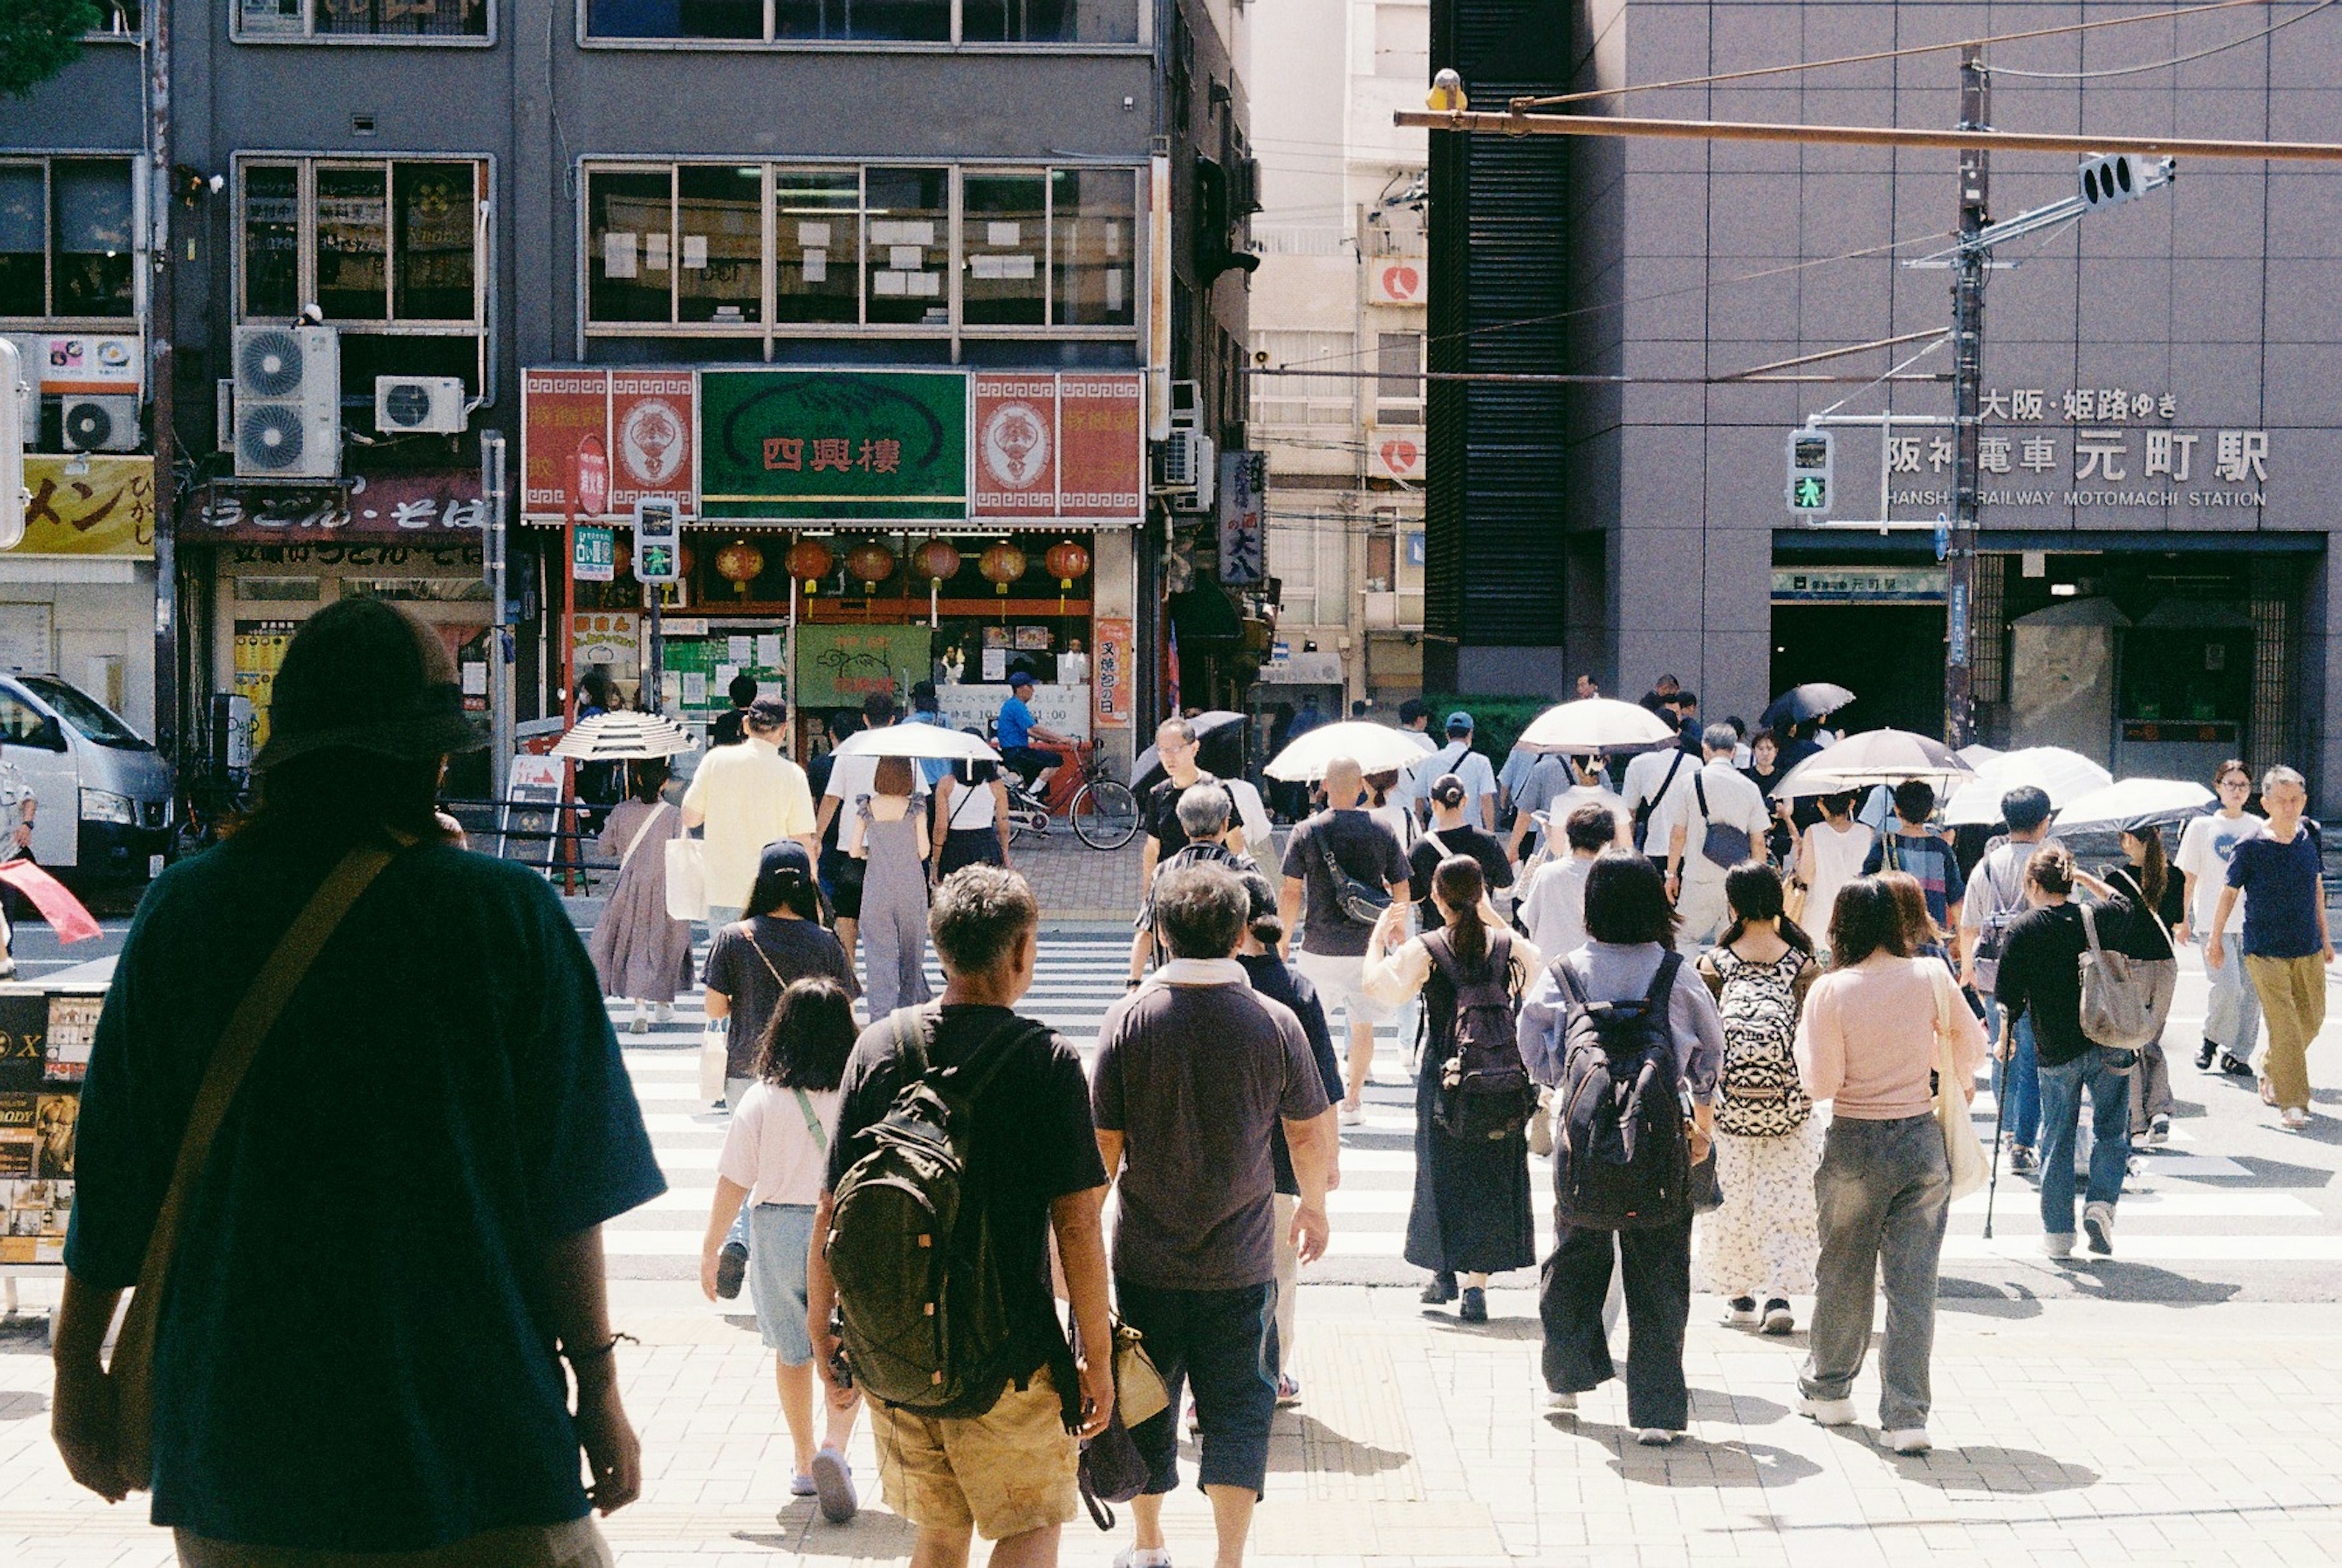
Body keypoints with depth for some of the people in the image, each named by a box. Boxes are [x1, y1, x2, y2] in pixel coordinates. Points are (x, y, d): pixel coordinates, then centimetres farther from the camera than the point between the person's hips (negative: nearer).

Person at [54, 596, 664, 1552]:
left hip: (232, 1451, 3)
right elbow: (563, 1194, -8)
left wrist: (78, 1367, 17)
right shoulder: (507, 916, -10)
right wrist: (597, 1386, 3)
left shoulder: (183, 911, -3)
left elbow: (113, 1184, 4)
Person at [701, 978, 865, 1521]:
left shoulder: (762, 1099, -7)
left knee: (793, 1352, 18)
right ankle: (834, 1446, -12)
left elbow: (733, 1182, -5)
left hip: (779, 1231, 1)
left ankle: (805, 1463, 29)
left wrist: (712, 1249, 6)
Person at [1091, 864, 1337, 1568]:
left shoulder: (1129, 1019, -10)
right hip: (1241, 1260, -1)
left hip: (1146, 1258, 1)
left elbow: (1104, 1144, -7)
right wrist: (1314, 1206, 21)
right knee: (1238, 1409, 8)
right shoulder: (1275, 1022, -9)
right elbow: (1310, 1133, 2)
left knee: (1145, 1404, 16)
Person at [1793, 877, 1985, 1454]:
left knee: (1843, 1273, 15)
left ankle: (1828, 1390, 32)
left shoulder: (1831, 991, -12)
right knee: (1914, 1282, 5)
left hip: (1855, 1146, -2)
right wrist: (1962, 1083, 32)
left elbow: (1820, 1084, -12)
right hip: (1922, 1141, 2)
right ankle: (1906, 1416, 4)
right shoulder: (1931, 978, -3)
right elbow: (1971, 1043, 13)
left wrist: (1804, 1035, 4)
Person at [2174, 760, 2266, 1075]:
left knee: (2252, 990, 1)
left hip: (2252, 920, 3)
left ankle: (2238, 1053, 14)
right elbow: (2188, 877, 5)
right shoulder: (2201, 827, 3)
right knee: (2228, 987, -14)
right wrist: (2182, 919, 3)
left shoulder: (2259, 828, 9)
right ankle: (2211, 1039, 12)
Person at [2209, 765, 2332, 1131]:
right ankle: (2292, 1103, -1)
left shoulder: (2310, 836, 1)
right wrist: (2216, 940, 7)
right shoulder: (2251, 847, -12)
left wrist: (2324, 936, 19)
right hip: (2265, 950, -5)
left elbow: (2317, 884, 15)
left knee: (2312, 1019, 12)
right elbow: (2229, 892, 0)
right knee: (2284, 1026, -9)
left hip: (2308, 949, 5)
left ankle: (2271, 1070, 37)